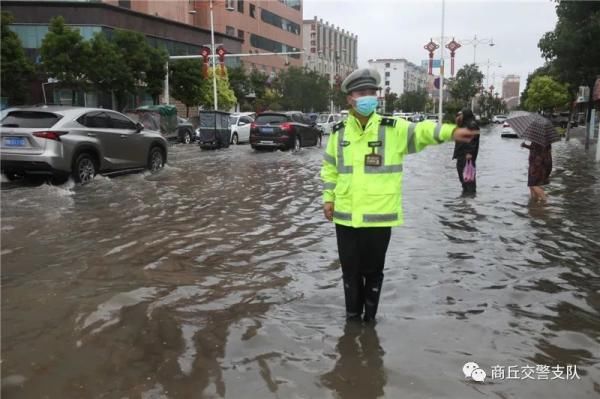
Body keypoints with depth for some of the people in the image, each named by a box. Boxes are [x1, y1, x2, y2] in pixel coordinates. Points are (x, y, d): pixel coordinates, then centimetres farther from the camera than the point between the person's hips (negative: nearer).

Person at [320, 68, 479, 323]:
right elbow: (330, 169, 15)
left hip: (379, 215, -2)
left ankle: (370, 317, 33)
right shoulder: (338, 132, 5)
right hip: (346, 215, 2)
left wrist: (450, 131, -39)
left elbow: (421, 131, -22)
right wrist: (328, 198, 10)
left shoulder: (393, 129, -4)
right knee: (350, 270, 14)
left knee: (374, 270, 12)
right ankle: (352, 315, 34)